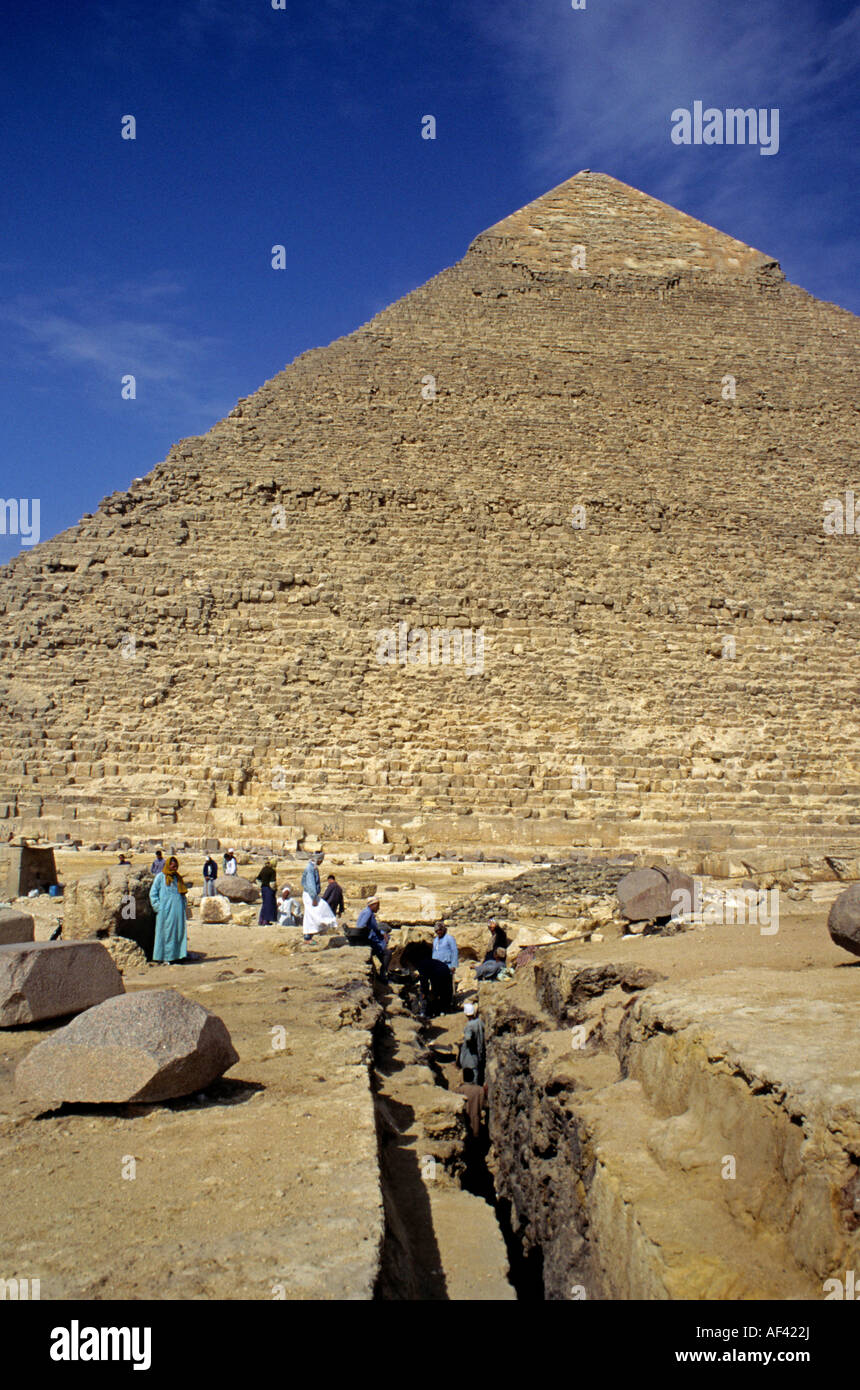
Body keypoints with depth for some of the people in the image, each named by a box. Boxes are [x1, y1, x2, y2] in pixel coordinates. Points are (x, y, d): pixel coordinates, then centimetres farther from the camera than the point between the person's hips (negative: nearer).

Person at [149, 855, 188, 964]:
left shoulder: (178, 878, 18)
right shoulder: (160, 877, 2)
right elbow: (153, 893, -1)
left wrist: (185, 908, 12)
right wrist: (158, 908, -10)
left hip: (178, 910, 5)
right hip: (166, 911, -5)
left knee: (178, 933, 2)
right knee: (166, 933, -3)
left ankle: (174, 957, 8)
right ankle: (163, 959, 2)